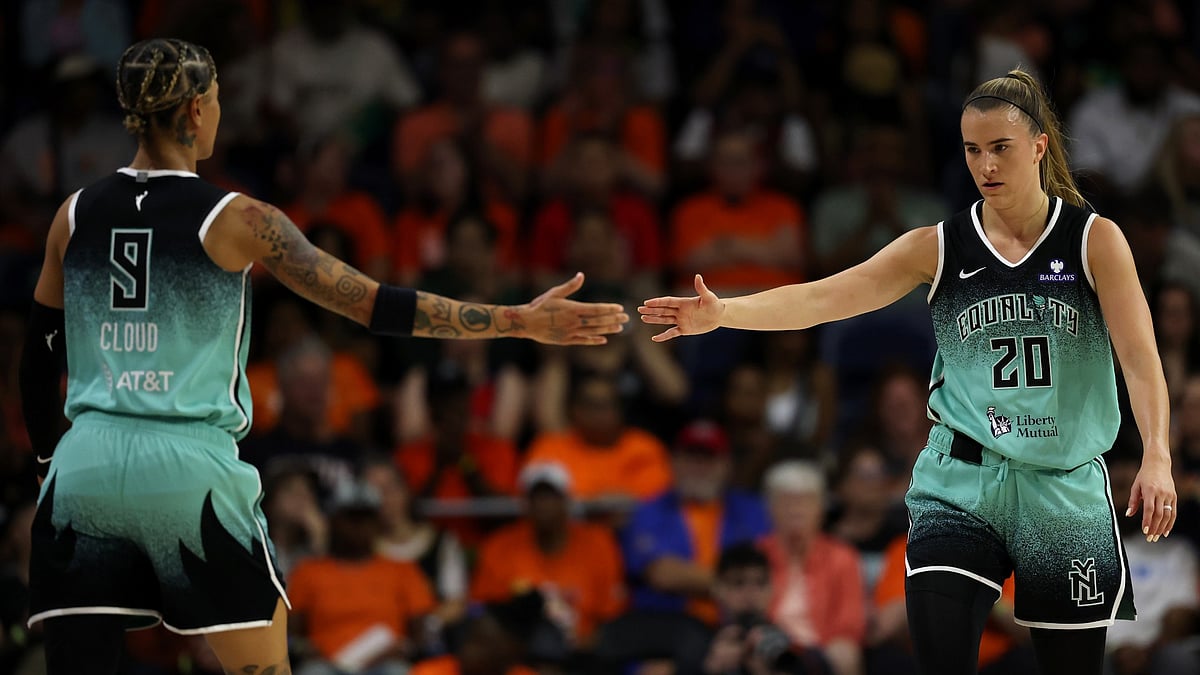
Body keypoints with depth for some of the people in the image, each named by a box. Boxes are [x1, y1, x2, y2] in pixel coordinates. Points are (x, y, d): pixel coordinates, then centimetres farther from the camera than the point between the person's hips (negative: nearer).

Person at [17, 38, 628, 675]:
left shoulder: (75, 214, 7)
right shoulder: (234, 220, -3)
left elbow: (37, 360, 12)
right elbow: (375, 306, -4)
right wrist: (522, 322, 1)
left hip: (86, 463, 3)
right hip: (189, 466, -3)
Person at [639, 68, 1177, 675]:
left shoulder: (1094, 239, -1)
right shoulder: (939, 248, 2)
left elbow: (1139, 355, -10)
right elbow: (822, 298, -7)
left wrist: (1156, 457, -25)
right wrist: (722, 313, -22)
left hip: (1066, 489, 0)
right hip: (961, 486, 0)